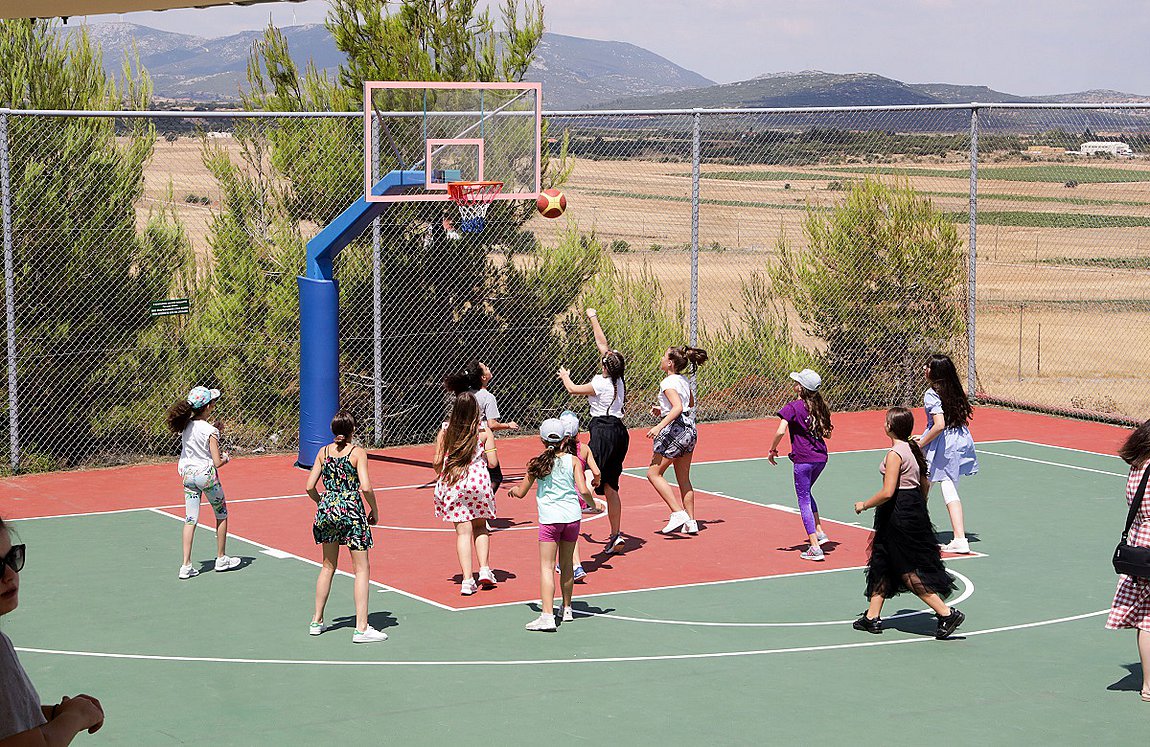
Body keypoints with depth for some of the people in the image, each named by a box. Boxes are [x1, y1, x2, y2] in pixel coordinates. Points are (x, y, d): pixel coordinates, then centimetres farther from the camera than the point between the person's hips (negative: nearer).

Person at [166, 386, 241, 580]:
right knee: (221, 516, 16)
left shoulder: (186, 426, -1)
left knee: (190, 520, 6)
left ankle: (186, 565, 1)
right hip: (206, 474, -5)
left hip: (188, 474, 5)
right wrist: (226, 458, 4)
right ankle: (221, 559, 25)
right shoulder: (210, 431, -19)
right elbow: (217, 462, -17)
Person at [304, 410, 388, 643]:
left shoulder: (324, 452, 4)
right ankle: (361, 628, -4)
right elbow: (366, 487, -17)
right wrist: (374, 510, -2)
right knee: (362, 569, 1)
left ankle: (317, 621, 25)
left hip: (327, 508, 5)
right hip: (352, 510, -5)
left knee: (328, 567, 20)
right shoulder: (358, 452, -8)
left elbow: (310, 486, 3)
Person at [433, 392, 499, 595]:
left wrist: (442, 477, 22)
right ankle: (484, 569, 7)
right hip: (478, 481, 0)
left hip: (452, 485, 0)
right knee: (480, 527, 19)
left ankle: (467, 580, -4)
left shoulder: (445, 432, 1)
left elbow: (437, 463, 1)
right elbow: (493, 462, -3)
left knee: (463, 531, 2)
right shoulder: (484, 432, -2)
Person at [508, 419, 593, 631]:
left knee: (547, 567, -4)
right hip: (572, 516, 3)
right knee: (567, 564, 18)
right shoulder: (573, 461, 1)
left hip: (549, 518, -3)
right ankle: (567, 609, 31)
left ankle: (547, 616, -16)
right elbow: (583, 490, -6)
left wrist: (513, 489, 30)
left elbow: (521, 493, 7)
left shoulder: (536, 464, -1)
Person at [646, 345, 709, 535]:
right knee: (684, 479, 14)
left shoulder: (668, 383, -13)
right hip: (690, 429, 9)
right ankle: (690, 522, 14)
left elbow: (678, 407, -26)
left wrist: (659, 426, -31)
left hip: (675, 429, -9)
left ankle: (678, 513, -10)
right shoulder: (684, 380, 13)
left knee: (654, 473, -1)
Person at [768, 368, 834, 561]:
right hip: (821, 458, 6)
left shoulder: (792, 407, -11)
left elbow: (781, 431, -20)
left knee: (804, 501, 1)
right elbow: (827, 432, 12)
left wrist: (772, 449, -7)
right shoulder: (820, 406, 7)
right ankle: (819, 532, 22)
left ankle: (815, 548, -4)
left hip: (803, 460, -6)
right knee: (806, 493, 29)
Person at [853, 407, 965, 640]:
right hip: (914, 509, 10)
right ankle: (872, 617, 22)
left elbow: (888, 492, -24)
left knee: (909, 572, -3)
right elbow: (925, 484, 15)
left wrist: (864, 505, -10)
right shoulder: (912, 449, 9)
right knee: (881, 564, 16)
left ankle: (947, 613, -4)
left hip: (899, 514, -10)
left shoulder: (895, 454, -19)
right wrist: (919, 510, 26)